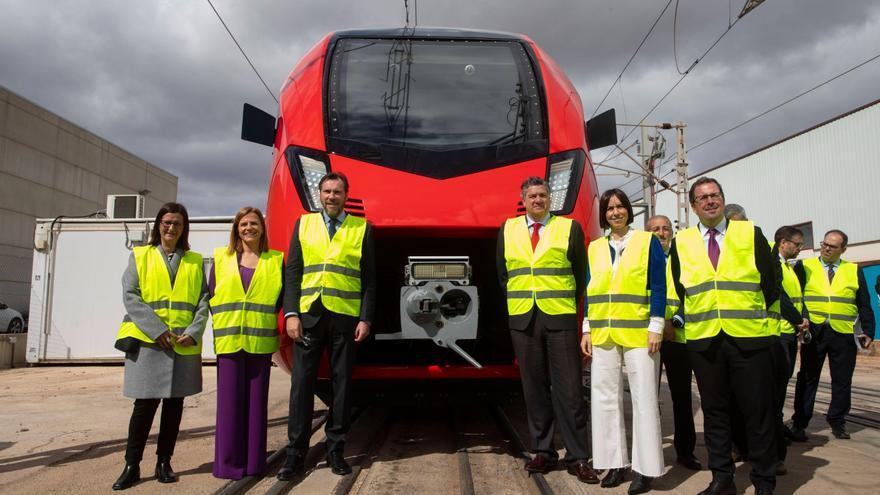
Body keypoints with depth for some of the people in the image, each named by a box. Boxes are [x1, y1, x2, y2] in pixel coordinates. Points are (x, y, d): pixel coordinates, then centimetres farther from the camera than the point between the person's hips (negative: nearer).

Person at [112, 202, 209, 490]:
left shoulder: (195, 261, 13)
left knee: (174, 403, 7)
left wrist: (194, 331, -10)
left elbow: (203, 300, 6)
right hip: (148, 342, -2)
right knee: (145, 404, -2)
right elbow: (130, 296, -2)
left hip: (184, 345, 2)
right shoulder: (140, 256, 8)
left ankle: (164, 462, 19)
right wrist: (157, 329, -13)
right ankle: (131, 465, 10)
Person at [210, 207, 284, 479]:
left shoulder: (275, 261, 8)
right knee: (229, 400, 2)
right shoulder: (222, 258, 9)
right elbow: (210, 295, 9)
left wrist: (267, 320, -2)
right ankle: (228, 462, 12)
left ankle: (254, 461, 15)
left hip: (261, 341, 0)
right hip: (228, 340, 0)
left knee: (257, 400, 5)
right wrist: (222, 323, 1)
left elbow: (280, 297, 8)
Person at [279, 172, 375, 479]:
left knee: (342, 384, 6)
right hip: (308, 315, 1)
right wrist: (291, 313, -4)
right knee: (301, 382, 1)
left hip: (345, 316, -1)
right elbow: (292, 272, 6)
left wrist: (365, 319, -4)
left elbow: (369, 279, 4)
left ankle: (336, 450, 17)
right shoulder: (303, 224, 11)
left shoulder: (362, 228, 7)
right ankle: (295, 452, 9)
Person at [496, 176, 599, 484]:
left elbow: (581, 274, 7)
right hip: (522, 320, 3)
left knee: (569, 389, -1)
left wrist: (570, 306, 6)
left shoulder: (570, 228, 3)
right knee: (534, 388, 8)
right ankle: (543, 452, 18)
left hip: (561, 319, -2)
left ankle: (577, 458, 6)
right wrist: (517, 301, 12)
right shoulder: (508, 229, 10)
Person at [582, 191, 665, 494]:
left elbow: (658, 287, -3)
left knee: (644, 398, 1)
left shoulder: (648, 242, 2)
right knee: (605, 398, 6)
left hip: (638, 332, -4)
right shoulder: (595, 248, 12)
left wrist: (656, 327, -10)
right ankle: (616, 462, 17)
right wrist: (587, 329, 6)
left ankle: (646, 468, 9)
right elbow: (589, 291, 12)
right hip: (603, 333, 4)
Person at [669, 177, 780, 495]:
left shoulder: (750, 234, 6)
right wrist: (686, 319, 8)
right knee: (714, 411, 9)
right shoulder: (681, 242, 10)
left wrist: (758, 313, 7)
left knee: (758, 411, 3)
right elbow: (677, 289, 15)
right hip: (703, 339, 2)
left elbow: (772, 279, 8)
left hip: (750, 337, -1)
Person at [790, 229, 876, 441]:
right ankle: (799, 423, 8)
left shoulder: (854, 271, 11)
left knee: (842, 380, 8)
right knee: (807, 378, 3)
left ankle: (837, 422, 23)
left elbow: (864, 305, 11)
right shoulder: (804, 267, 6)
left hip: (843, 335, 2)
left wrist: (868, 331, 6)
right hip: (814, 332, -1)